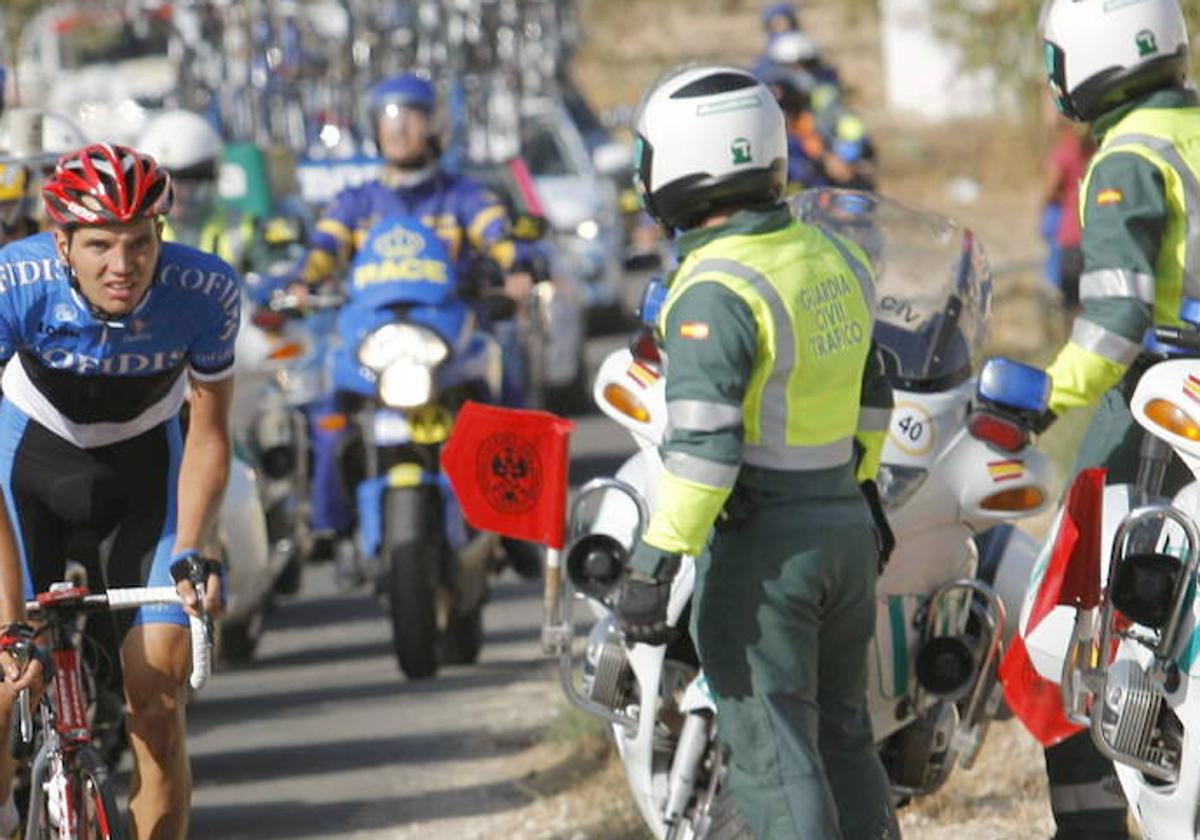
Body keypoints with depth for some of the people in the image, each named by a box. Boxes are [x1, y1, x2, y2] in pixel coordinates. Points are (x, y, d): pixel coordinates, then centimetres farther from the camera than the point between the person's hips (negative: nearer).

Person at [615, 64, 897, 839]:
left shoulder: (717, 291, -19)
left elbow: (703, 442, -24)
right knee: (844, 738, 18)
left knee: (772, 754, -3)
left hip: (760, 543, -8)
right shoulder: (833, 259, 8)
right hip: (846, 526, 8)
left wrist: (656, 563, -23)